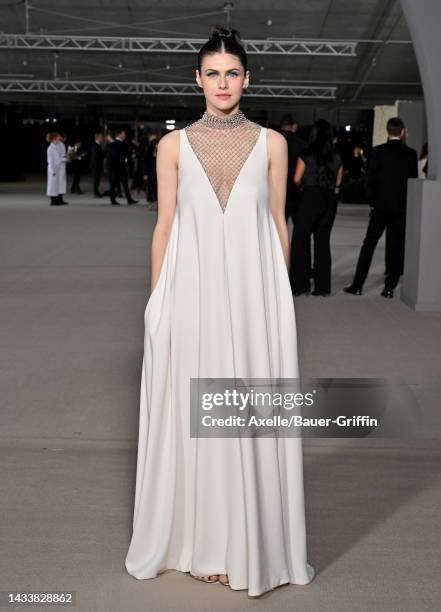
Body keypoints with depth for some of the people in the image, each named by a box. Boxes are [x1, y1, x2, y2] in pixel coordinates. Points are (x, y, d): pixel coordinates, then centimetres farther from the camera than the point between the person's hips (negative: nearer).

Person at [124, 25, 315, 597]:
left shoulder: (271, 143, 6)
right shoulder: (174, 144, 5)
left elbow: (278, 222, 8)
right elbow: (164, 225, 6)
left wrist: (281, 293, 5)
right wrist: (157, 299, 3)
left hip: (253, 290, 0)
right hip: (193, 290, 0)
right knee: (193, 410, 6)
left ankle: (250, 543, 19)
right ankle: (200, 541, 22)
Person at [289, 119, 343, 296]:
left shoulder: (306, 155, -7)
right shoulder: (337, 157, 6)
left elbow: (297, 179, -7)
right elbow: (338, 182, 8)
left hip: (311, 198, -4)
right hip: (330, 200, 5)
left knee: (300, 240, 3)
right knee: (323, 241, 9)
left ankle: (300, 284, 0)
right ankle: (323, 286, 10)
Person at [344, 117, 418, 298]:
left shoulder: (378, 151, -6)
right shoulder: (411, 154, 0)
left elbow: (371, 180, -7)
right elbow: (414, 181, 2)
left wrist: (372, 202, 4)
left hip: (381, 205, -1)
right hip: (402, 207, 1)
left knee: (369, 243, 6)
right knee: (396, 247, 6)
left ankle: (357, 285, 6)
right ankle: (389, 287, 6)